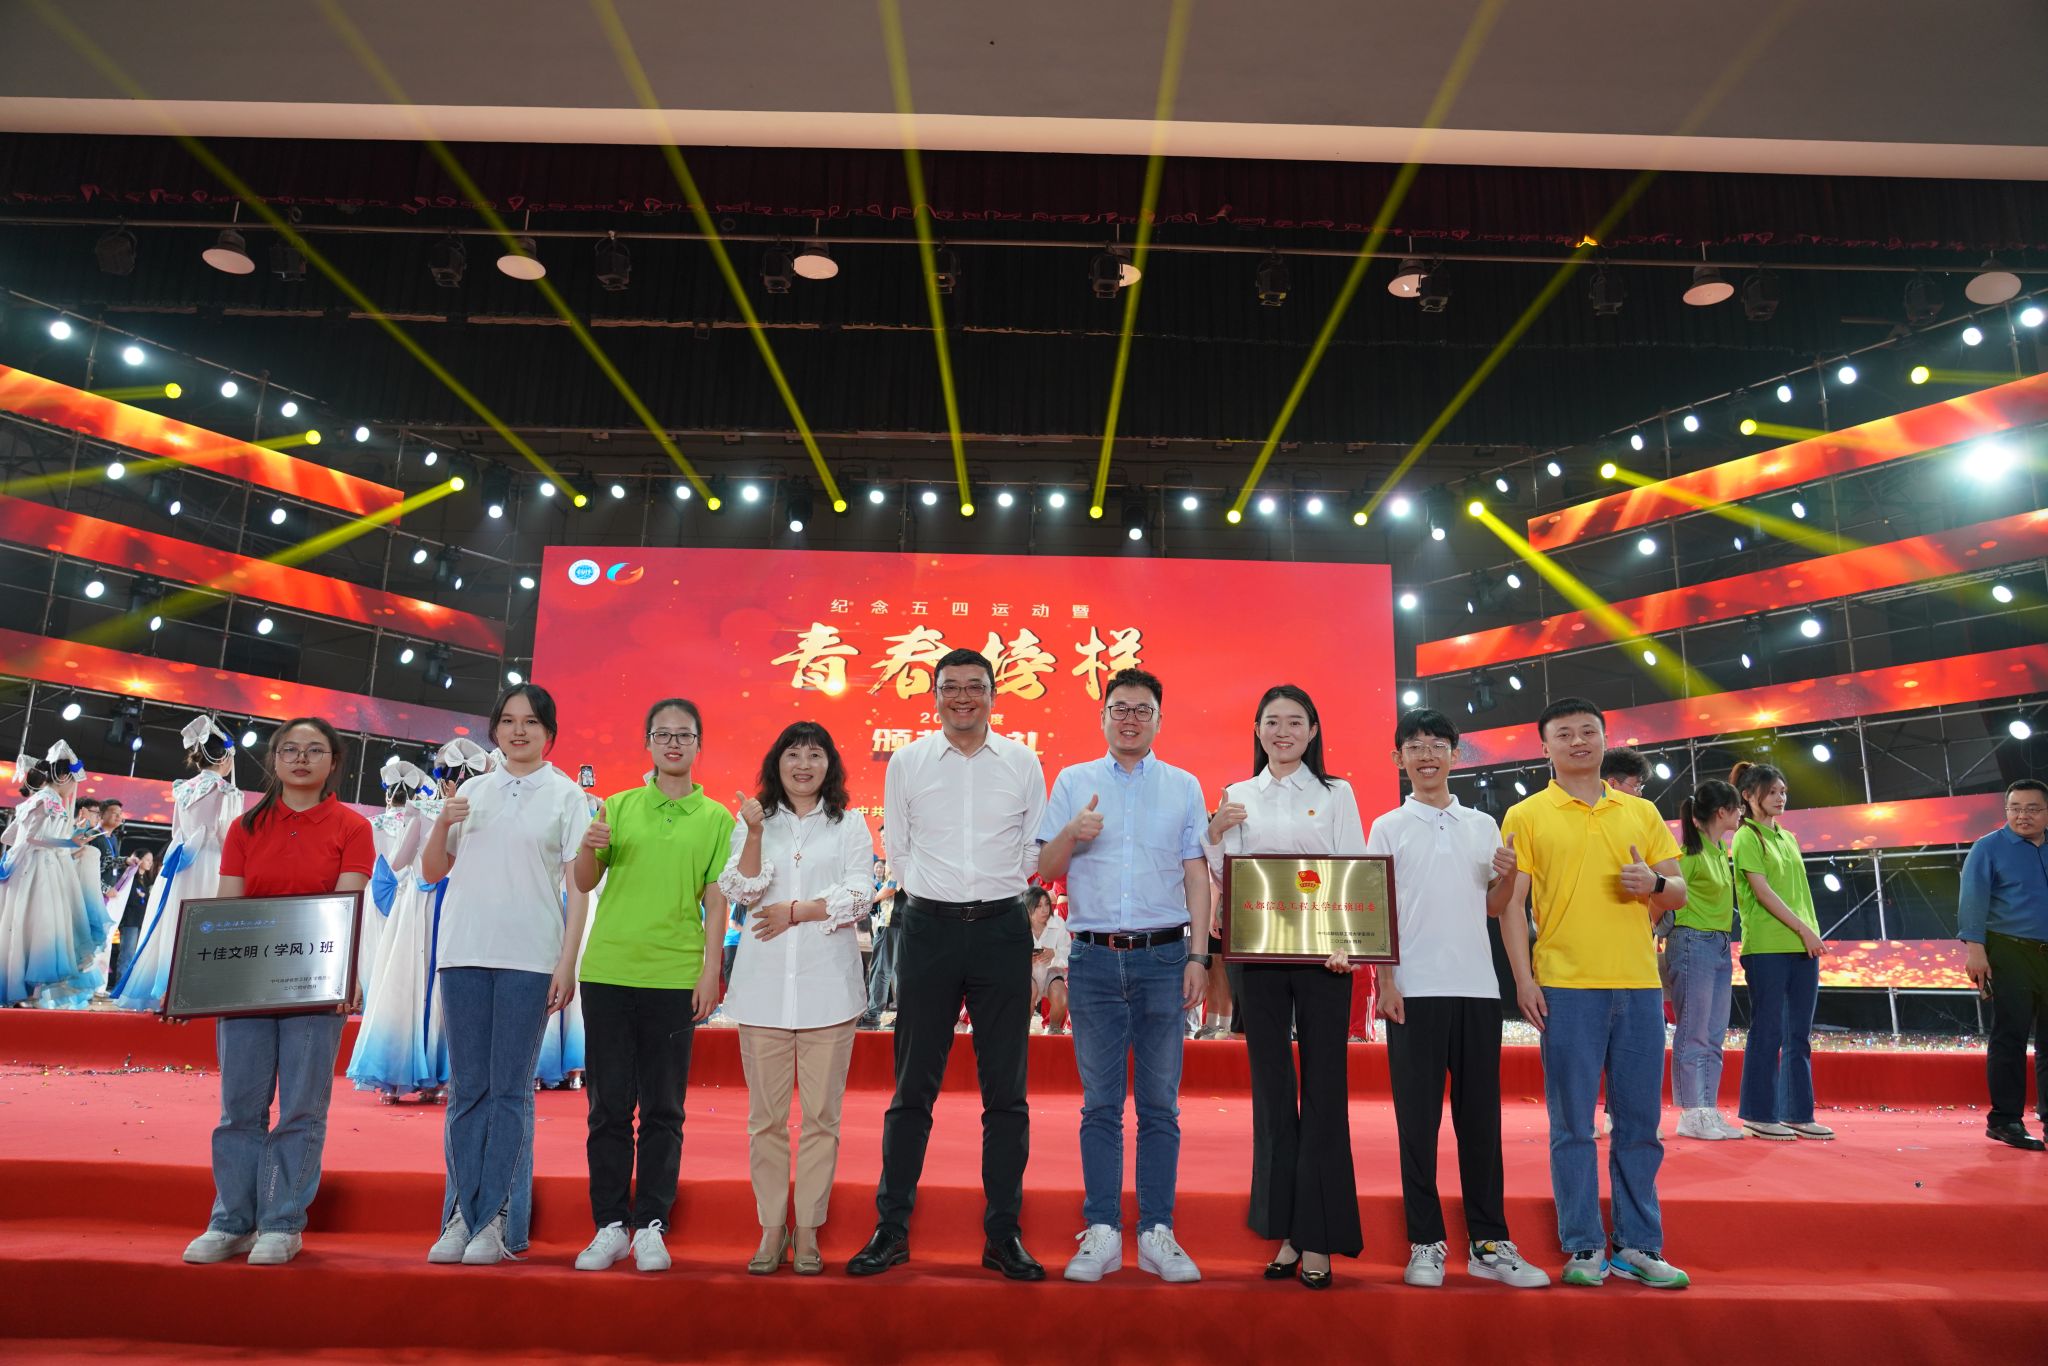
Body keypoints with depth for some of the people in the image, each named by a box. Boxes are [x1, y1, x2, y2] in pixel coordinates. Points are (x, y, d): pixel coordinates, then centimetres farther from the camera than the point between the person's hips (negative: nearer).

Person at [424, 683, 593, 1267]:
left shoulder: (566, 795, 3)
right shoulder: (472, 790, 12)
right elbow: (433, 872, 16)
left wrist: (568, 963, -9)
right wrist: (442, 823, -3)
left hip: (529, 958, -3)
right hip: (464, 952, 3)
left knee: (510, 1090, 0)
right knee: (466, 1090, 7)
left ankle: (498, 1222, 7)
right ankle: (460, 1215, 15)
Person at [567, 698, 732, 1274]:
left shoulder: (715, 818, 5)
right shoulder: (618, 806, 8)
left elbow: (716, 901, 2)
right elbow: (585, 884, 8)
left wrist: (711, 971, -6)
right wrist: (588, 849, -13)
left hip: (675, 976, -1)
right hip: (609, 969, 1)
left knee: (663, 1108, 5)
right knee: (609, 1103, 7)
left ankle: (651, 1226, 14)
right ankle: (610, 1225, 17)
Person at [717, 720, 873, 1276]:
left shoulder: (850, 824, 9)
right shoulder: (752, 821, 11)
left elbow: (860, 893, -2)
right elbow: (741, 890, -1)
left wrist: (796, 911, -8)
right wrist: (755, 833, -13)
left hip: (827, 981, -1)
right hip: (764, 980, 1)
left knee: (821, 1115, 2)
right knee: (766, 1115, 5)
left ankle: (807, 1230, 13)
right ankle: (771, 1229, 16)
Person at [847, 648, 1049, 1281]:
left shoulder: (1023, 763, 5)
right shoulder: (906, 763, 5)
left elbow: (1033, 856, 10)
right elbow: (897, 854, 11)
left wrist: (991, 890, 6)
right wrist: (938, 892, 8)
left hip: (1002, 927, 1)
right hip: (928, 927, 0)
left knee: (1005, 1091, 6)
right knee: (913, 1087, 5)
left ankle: (1003, 1234, 17)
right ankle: (891, 1228, 17)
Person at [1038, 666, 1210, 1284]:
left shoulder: (1184, 786, 10)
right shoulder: (1074, 782, 9)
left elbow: (1197, 877, 8)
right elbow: (1045, 868, 8)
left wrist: (1198, 956, -1)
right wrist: (1072, 833, -13)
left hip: (1163, 956, 0)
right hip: (1095, 957, 0)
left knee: (1160, 1103, 4)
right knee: (1100, 1103, 4)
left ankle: (1157, 1233, 13)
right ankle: (1101, 1233, 12)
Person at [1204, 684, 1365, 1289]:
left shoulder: (1336, 794, 6)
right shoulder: (1238, 797, 11)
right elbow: (1224, 880, 11)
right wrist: (1215, 835, -7)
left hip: (1321, 954, -2)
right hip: (1259, 953, 2)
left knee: (1323, 1088, -2)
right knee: (1271, 1088, 6)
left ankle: (1318, 1237, 6)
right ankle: (1283, 1233, 15)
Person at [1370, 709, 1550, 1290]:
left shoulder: (1483, 825, 12)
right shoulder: (1388, 828, 4)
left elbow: (1494, 907, 15)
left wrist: (1509, 876, -5)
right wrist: (1385, 982, -6)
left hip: (1477, 986, 3)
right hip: (1414, 990, -2)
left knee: (1481, 1116, 7)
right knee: (1417, 1119, 1)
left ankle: (1489, 1243, 16)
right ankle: (1425, 1243, 10)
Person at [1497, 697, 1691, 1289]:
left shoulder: (1642, 813, 12)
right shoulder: (1526, 815, 3)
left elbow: (1678, 892, 15)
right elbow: (1512, 902, 0)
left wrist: (1655, 883, -8)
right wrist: (1523, 977, -9)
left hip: (1639, 985, 3)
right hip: (1566, 987, -3)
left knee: (1640, 1123, 9)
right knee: (1572, 1125, 2)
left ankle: (1638, 1246, 20)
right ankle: (1584, 1247, 13)